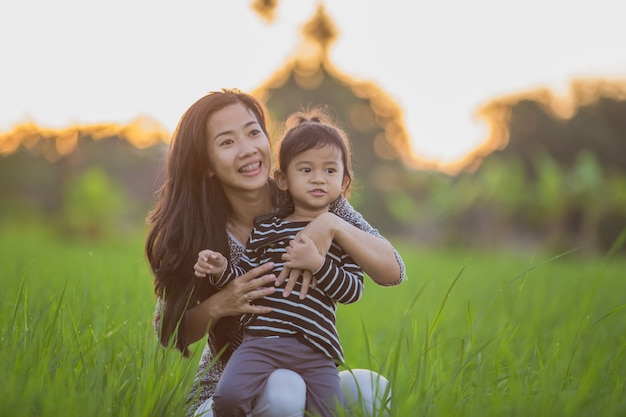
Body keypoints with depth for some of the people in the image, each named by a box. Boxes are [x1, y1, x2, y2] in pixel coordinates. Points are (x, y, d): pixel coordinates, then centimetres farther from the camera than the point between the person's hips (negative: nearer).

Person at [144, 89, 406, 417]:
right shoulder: (194, 229, -11)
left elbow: (393, 273, -11)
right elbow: (168, 333, -2)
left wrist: (332, 225, -29)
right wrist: (216, 306, -24)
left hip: (309, 375, 3)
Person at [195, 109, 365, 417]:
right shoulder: (267, 228, 12)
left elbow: (353, 290, -2)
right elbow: (246, 277, 15)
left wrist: (317, 263, -16)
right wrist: (222, 270, -6)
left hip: (316, 350, 1)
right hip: (262, 340, 0)